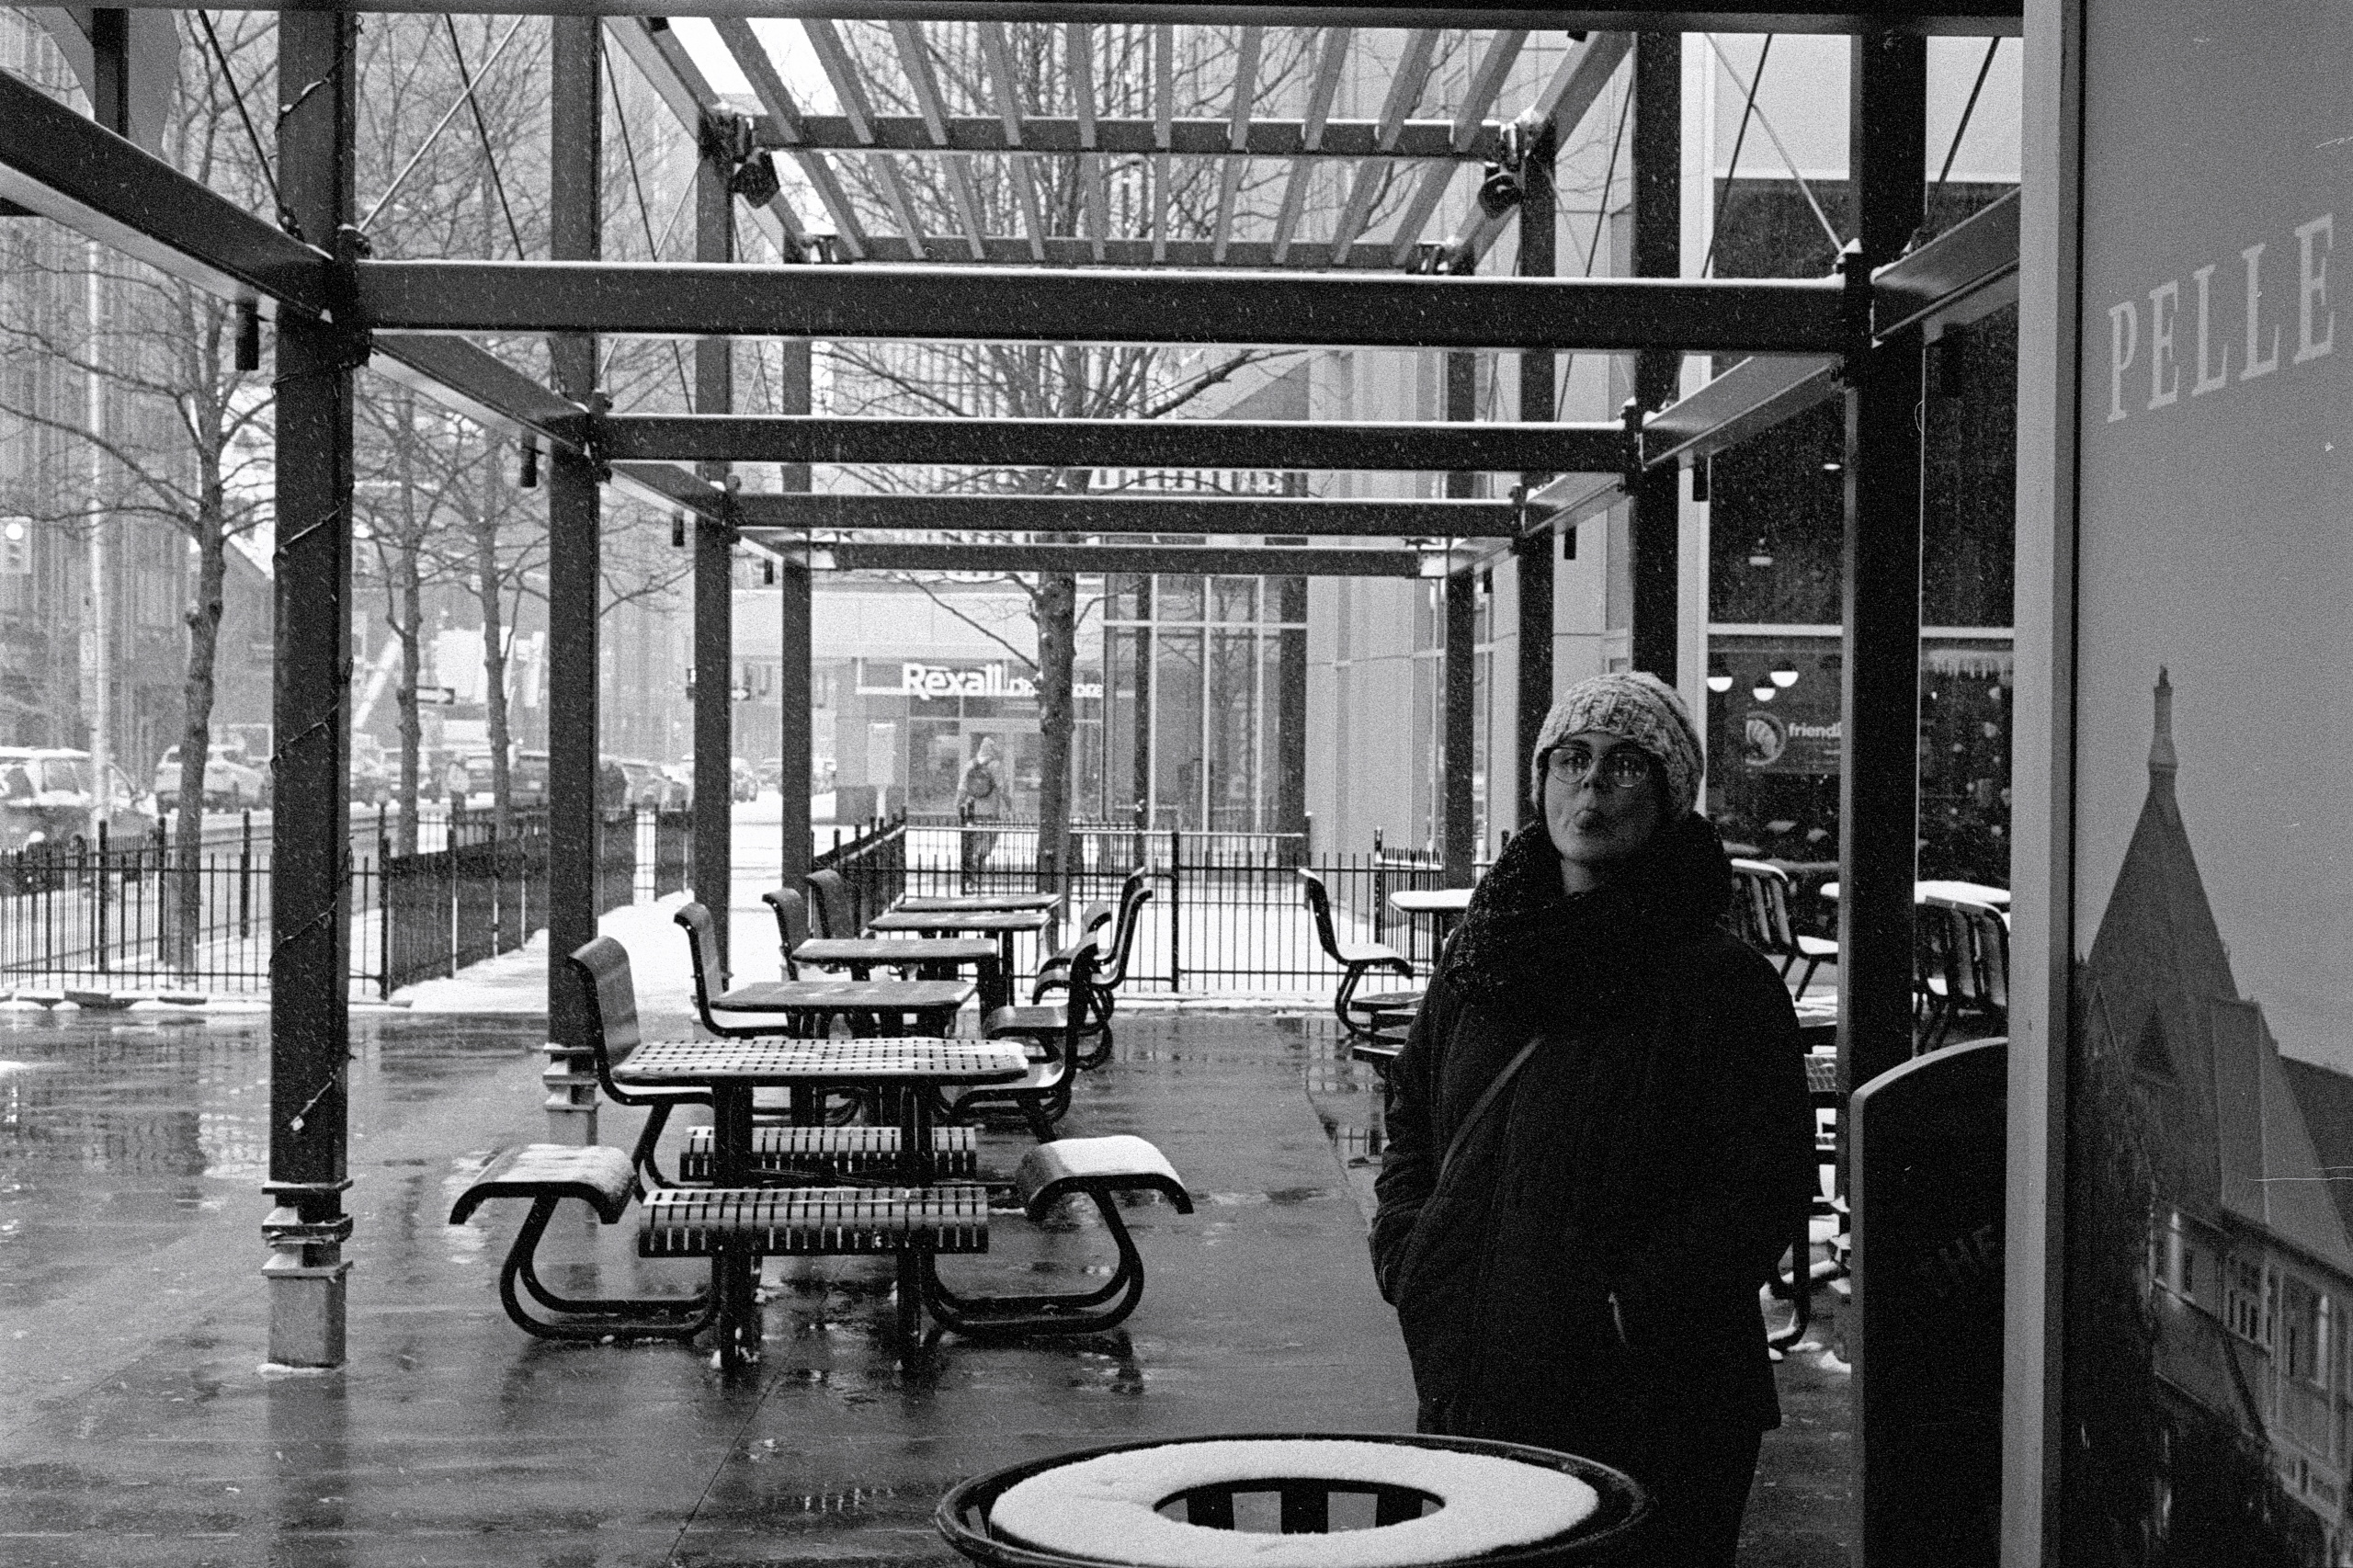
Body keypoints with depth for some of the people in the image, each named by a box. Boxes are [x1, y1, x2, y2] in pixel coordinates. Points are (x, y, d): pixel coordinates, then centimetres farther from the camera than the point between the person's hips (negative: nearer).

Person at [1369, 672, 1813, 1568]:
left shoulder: (1723, 982, -7)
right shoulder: (1479, 957, 11)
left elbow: (1766, 1189, -11)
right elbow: (1411, 1115, 22)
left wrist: (1630, 1307, -17)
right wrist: (1408, 1258, 7)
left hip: (1649, 1405, -5)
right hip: (1470, 1388, 5)